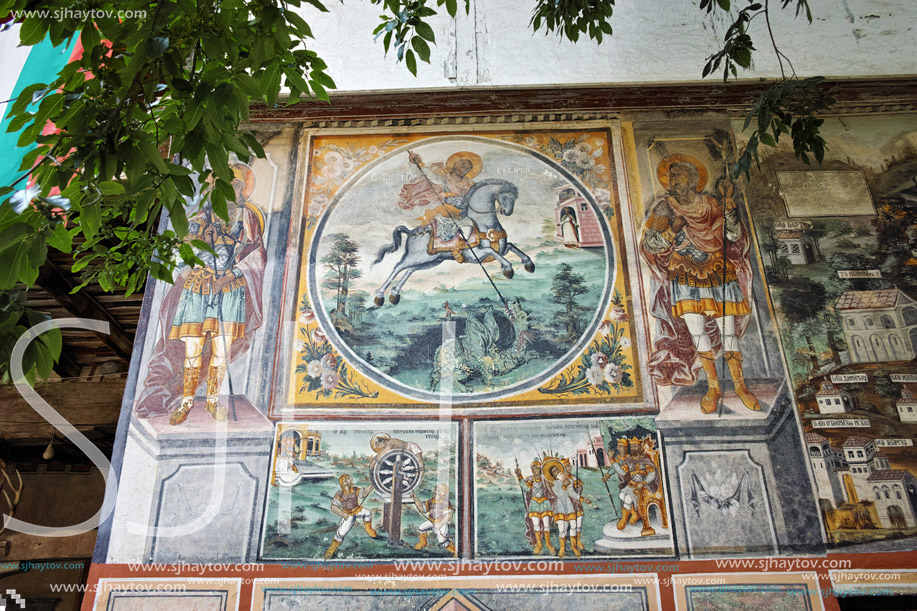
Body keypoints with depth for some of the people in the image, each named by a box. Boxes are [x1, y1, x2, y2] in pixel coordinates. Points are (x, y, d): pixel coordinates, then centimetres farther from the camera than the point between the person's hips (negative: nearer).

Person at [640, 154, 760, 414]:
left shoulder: (711, 205, 3)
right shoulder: (664, 209, 0)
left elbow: (734, 235, -6)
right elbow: (649, 245, -6)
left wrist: (728, 201, -14)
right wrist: (673, 229, -19)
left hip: (719, 276, 1)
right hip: (686, 278, -1)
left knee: (728, 331, -2)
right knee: (696, 330, -12)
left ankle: (740, 385, 14)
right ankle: (713, 387, 3)